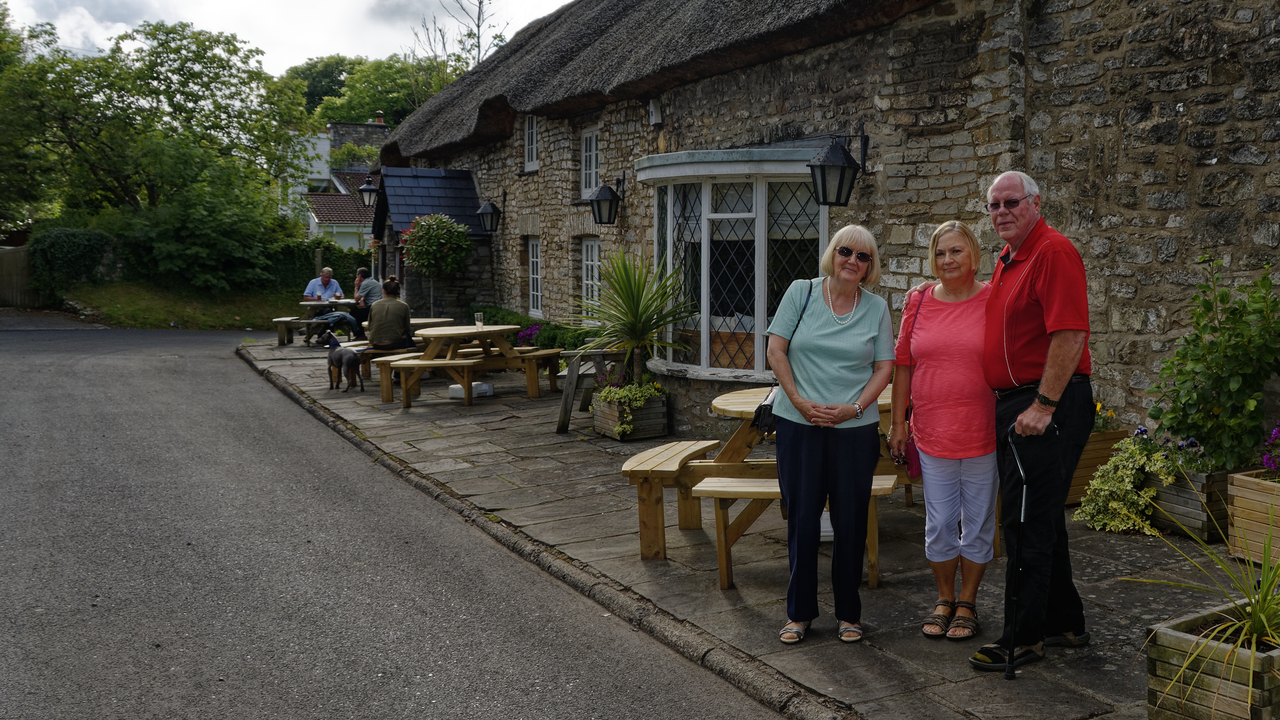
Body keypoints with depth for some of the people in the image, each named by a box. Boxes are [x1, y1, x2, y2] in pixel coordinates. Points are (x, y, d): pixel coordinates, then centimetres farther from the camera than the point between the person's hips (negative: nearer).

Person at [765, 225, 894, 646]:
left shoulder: (877, 308, 6)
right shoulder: (801, 292, 3)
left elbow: (884, 367, 5)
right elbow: (776, 351, 0)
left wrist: (855, 407, -10)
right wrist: (800, 401, -9)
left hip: (856, 428, 1)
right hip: (798, 425, -1)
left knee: (850, 521, 6)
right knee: (801, 519, 4)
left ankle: (848, 612, 21)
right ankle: (799, 611, 19)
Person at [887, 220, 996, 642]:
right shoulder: (918, 303, 5)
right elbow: (903, 366, 9)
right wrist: (898, 424, 8)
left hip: (984, 435, -2)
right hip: (933, 433, 2)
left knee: (978, 523, 10)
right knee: (939, 524, 9)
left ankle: (967, 603, 26)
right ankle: (944, 599, 28)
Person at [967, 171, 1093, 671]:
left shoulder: (1054, 253, -13)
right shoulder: (1006, 261, 17)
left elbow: (1070, 335, -21)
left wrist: (1043, 406, -23)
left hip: (1047, 407, -10)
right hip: (1016, 405, 10)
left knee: (1028, 525, -6)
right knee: (1042, 520, 17)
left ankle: (1022, 639, 4)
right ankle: (1066, 624, 29)